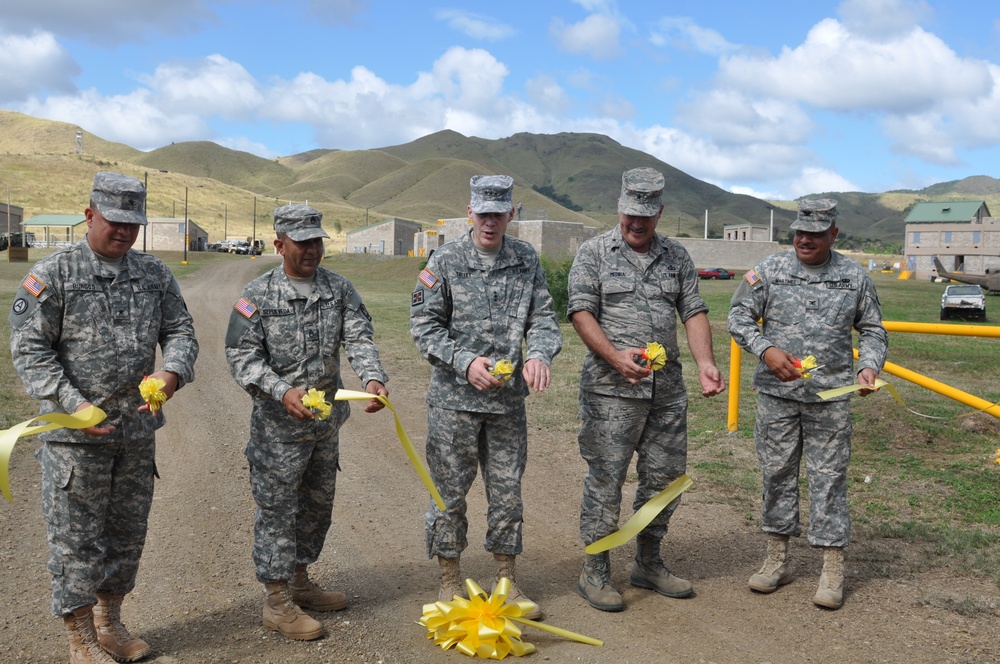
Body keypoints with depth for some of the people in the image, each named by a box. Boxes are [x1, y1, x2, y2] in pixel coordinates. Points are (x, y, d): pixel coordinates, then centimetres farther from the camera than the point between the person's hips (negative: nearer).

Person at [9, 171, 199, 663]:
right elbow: (29, 348, -11)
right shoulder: (53, 274, -8)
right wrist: (74, 405, -21)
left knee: (128, 532, 15)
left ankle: (110, 625, 34)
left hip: (138, 427, 5)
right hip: (74, 431, -5)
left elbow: (180, 331, 7)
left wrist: (172, 372, -16)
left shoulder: (155, 274, 6)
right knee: (75, 537, 4)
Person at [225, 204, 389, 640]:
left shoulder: (339, 289, 3)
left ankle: (299, 580, 35)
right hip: (279, 425, -5)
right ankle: (276, 601, 13)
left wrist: (373, 379, -27)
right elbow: (242, 356, -13)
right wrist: (283, 392, -28)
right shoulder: (257, 296, -8)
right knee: (277, 509, 2)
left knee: (318, 505, 17)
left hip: (327, 420, 6)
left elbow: (359, 339, -7)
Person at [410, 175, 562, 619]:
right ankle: (450, 582, 23)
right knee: (450, 491, 6)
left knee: (508, 491, 11)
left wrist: (540, 353, -17)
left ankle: (506, 583, 26)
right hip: (454, 398, -3)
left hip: (508, 399, 3)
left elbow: (543, 317, 5)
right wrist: (465, 361, -18)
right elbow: (424, 325, -5)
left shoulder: (526, 261, 5)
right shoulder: (446, 261, -5)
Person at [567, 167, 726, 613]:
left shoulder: (677, 257, 13)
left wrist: (705, 362, -9)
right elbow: (581, 312, -7)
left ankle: (648, 563, 28)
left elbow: (694, 312, 8)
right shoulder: (594, 253, 1)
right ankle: (595, 572, 12)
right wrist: (615, 357, -22)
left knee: (665, 475, 11)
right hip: (611, 390, -5)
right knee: (606, 479, -1)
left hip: (667, 388, 5)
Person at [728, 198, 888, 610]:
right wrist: (766, 350, -13)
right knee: (777, 472, 8)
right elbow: (739, 317, 2)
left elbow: (872, 329, 13)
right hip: (777, 393, 1)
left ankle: (832, 570, 12)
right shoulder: (769, 270, 1)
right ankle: (777, 560, 22)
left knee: (829, 477, 2)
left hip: (830, 395, 0)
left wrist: (869, 365, -5)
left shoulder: (854, 278, 5)